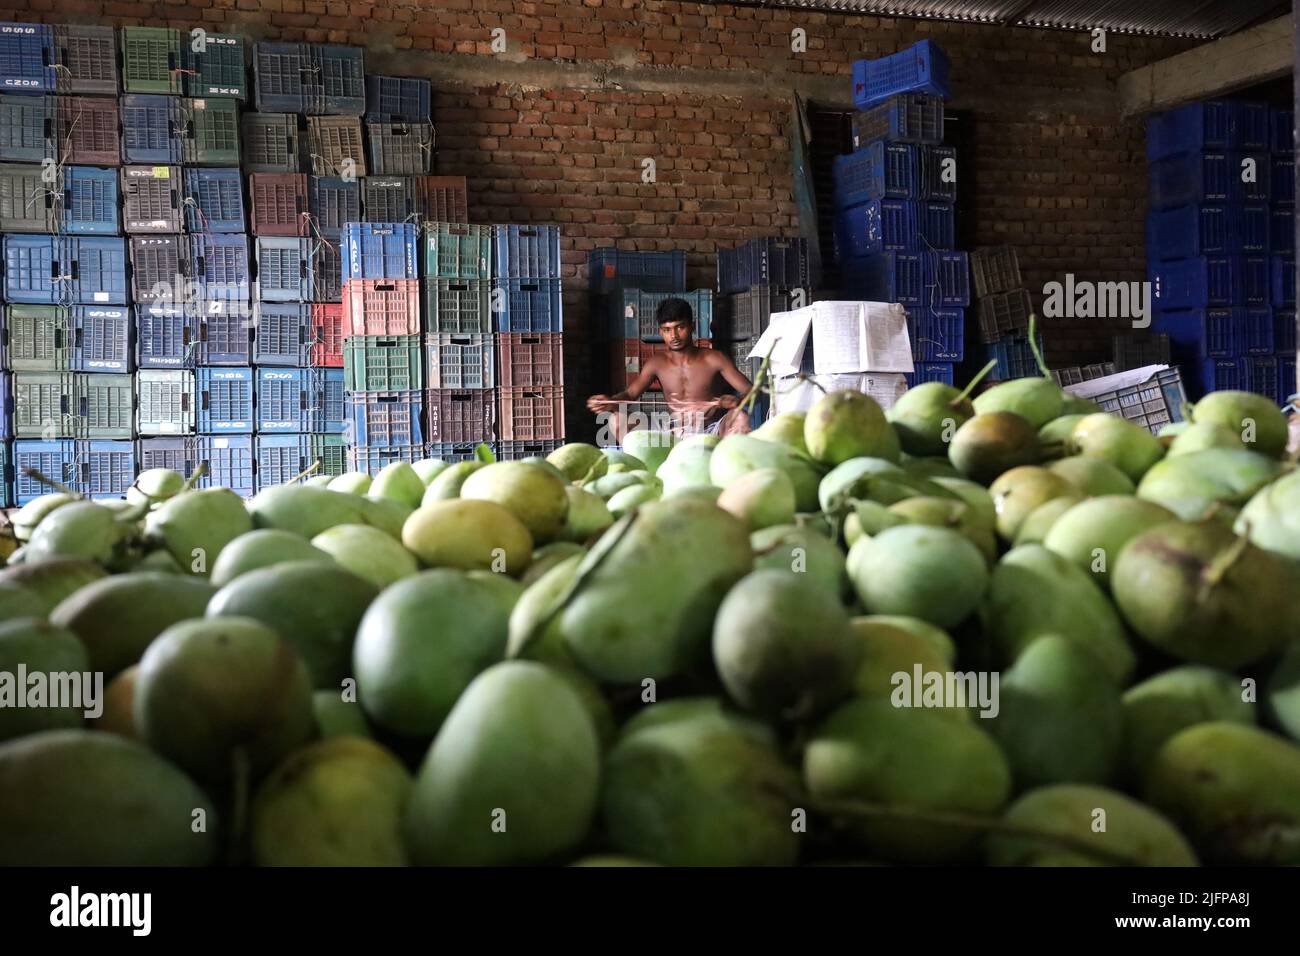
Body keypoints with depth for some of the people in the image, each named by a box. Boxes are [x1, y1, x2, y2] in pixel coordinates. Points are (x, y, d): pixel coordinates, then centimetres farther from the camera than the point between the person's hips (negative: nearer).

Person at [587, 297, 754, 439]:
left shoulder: (714, 359, -4)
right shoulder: (657, 362, 6)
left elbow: (752, 392, -9)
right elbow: (630, 394, 4)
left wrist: (738, 400, -35)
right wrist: (610, 402, -21)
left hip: (712, 434, -3)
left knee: (739, 417, -35)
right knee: (618, 421, -15)